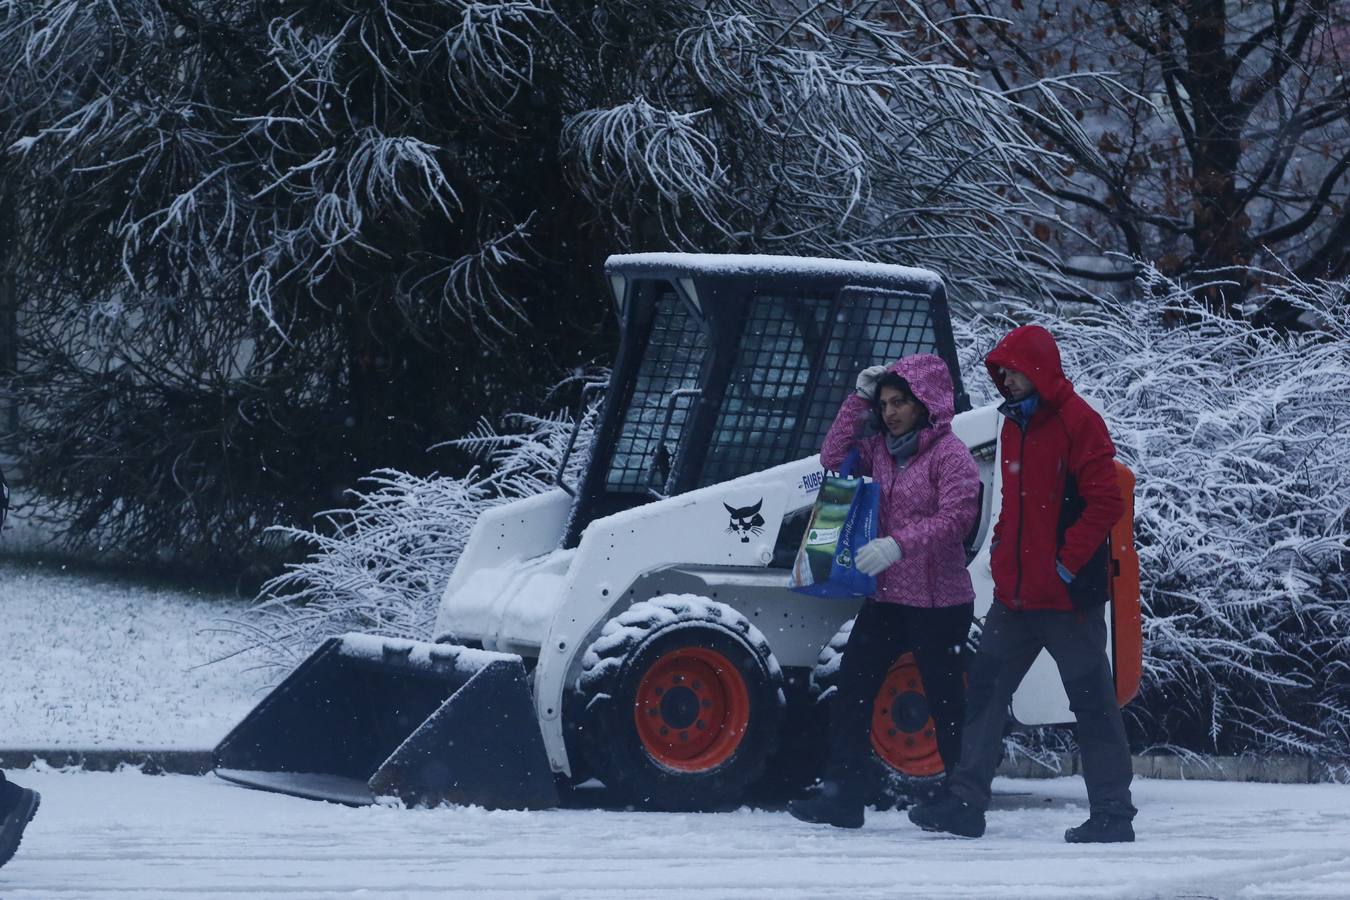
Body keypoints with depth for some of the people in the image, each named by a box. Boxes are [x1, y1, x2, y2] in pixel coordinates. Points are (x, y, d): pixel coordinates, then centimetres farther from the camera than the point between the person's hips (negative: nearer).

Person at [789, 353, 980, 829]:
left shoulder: (949, 454, -11)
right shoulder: (882, 450, 12)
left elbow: (956, 517, -20)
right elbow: (833, 456, 9)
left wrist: (899, 544, -30)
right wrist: (859, 398, 2)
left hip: (938, 603, -7)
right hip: (886, 596, 7)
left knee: (945, 701, -1)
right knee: (852, 687, 2)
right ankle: (841, 794, 5)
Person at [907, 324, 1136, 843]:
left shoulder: (1077, 421, -10)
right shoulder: (1014, 425, 15)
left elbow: (1105, 501, -16)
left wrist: (1068, 563, -16)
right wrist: (1001, 554, 12)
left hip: (1065, 595, -8)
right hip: (1014, 595, 8)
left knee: (1092, 700, -1)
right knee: (984, 691, 6)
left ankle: (1112, 813, 6)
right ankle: (965, 803, 9)